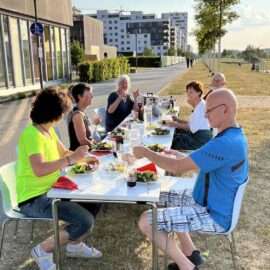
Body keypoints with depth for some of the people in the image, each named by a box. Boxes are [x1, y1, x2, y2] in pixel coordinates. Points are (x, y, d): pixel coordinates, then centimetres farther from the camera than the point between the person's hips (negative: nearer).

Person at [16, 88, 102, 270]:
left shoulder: (49, 130, 7)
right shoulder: (32, 134, -23)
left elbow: (64, 153, 19)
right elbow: (39, 170, -37)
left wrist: (83, 157, 2)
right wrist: (72, 159, -31)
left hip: (50, 191, 10)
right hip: (34, 199, -10)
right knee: (85, 221, -20)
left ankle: (75, 245, 25)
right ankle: (43, 250, 1)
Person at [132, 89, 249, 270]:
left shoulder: (225, 144, -31)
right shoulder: (236, 135, 2)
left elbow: (176, 167, -29)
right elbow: (202, 161, 14)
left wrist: (146, 152, -15)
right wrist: (179, 155, 1)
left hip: (213, 215, -10)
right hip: (211, 201, 10)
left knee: (145, 221, -12)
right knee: (161, 198, 21)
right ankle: (190, 252, 21)